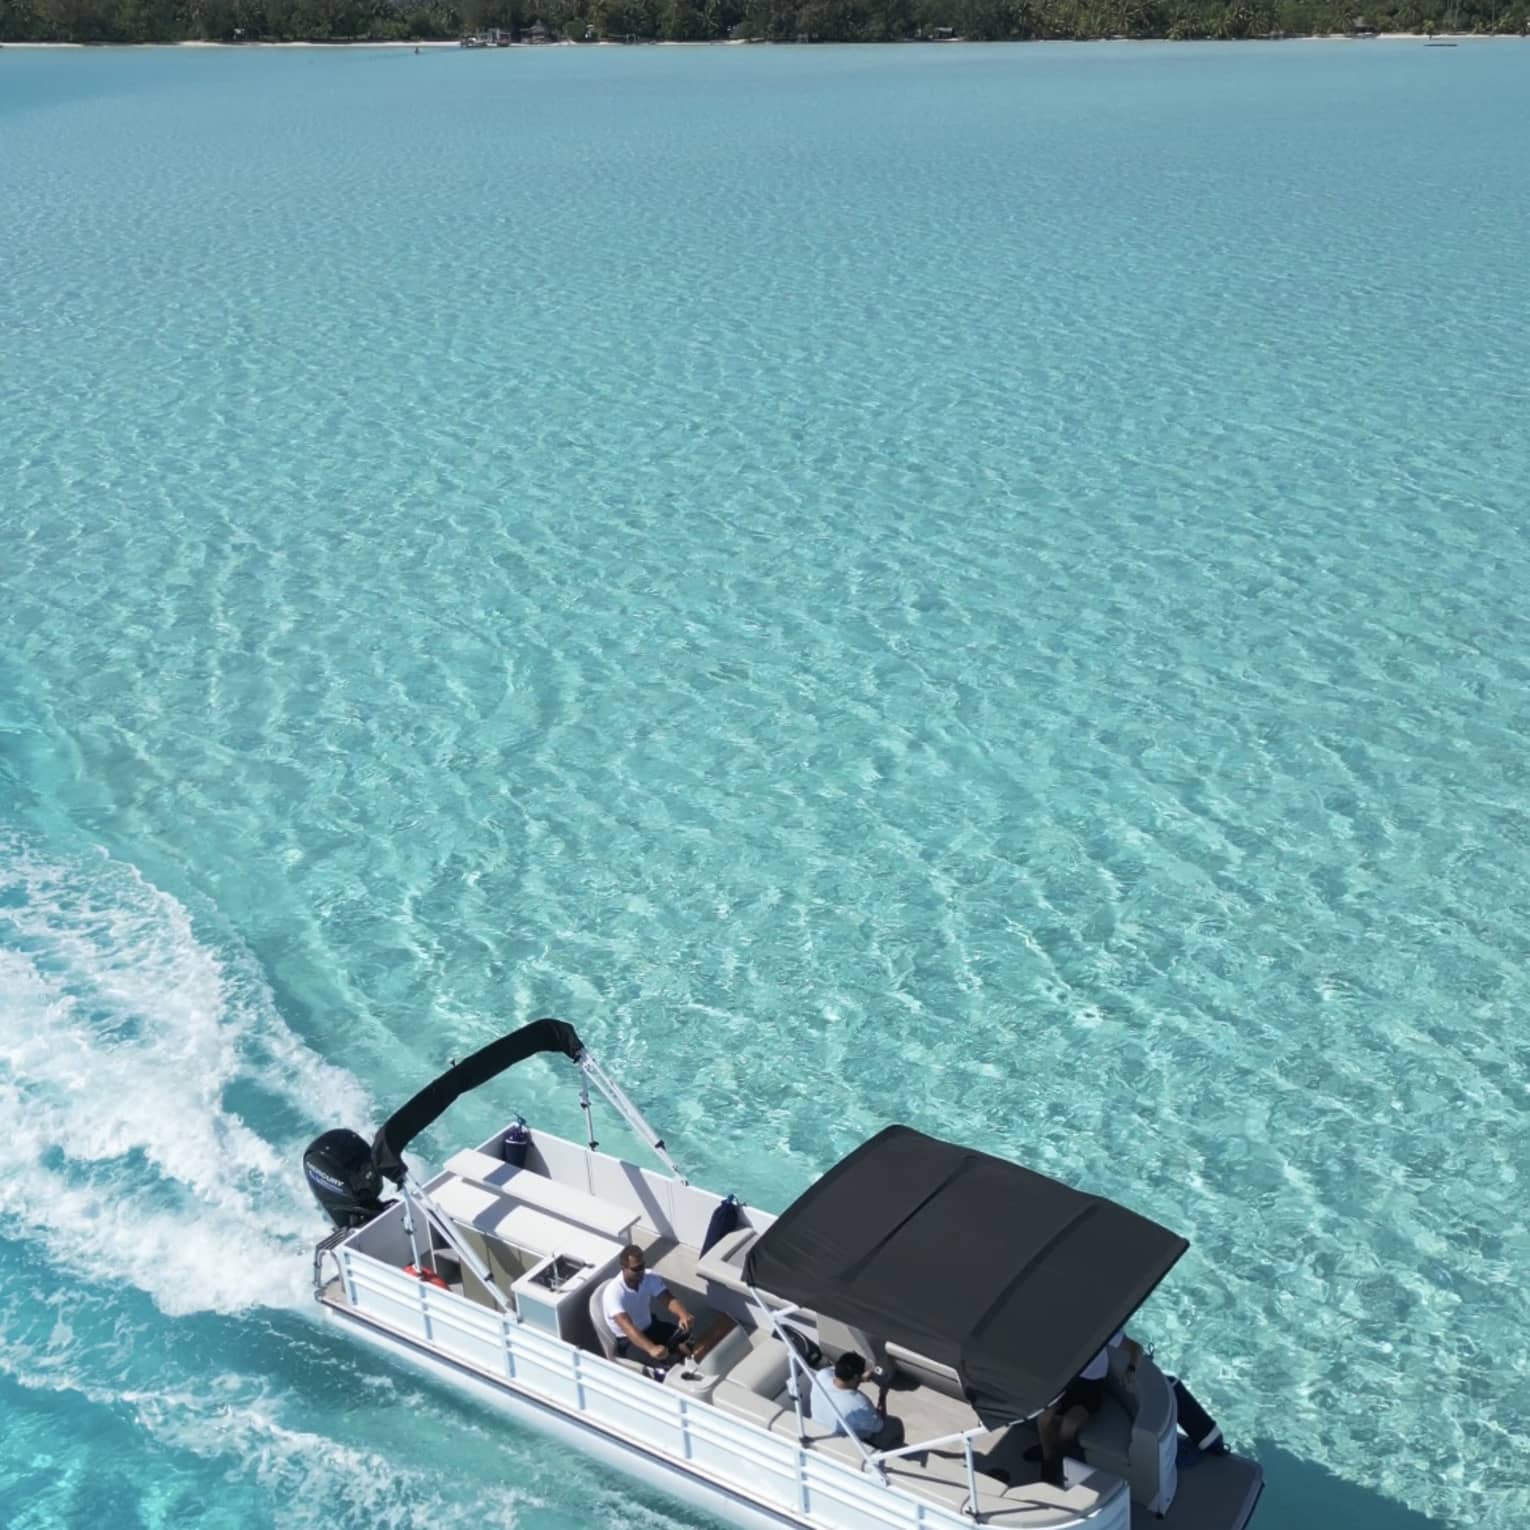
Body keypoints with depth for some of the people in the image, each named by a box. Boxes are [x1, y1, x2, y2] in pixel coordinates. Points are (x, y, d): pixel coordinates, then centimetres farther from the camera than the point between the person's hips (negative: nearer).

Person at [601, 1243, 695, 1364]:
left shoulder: (650, 1277, -13)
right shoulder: (614, 1292, -32)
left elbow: (668, 1299, -23)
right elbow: (627, 1327, -44)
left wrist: (684, 1315, -47)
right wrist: (651, 1349, -59)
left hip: (649, 1326, 6)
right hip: (626, 1339, -6)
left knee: (686, 1333, -11)